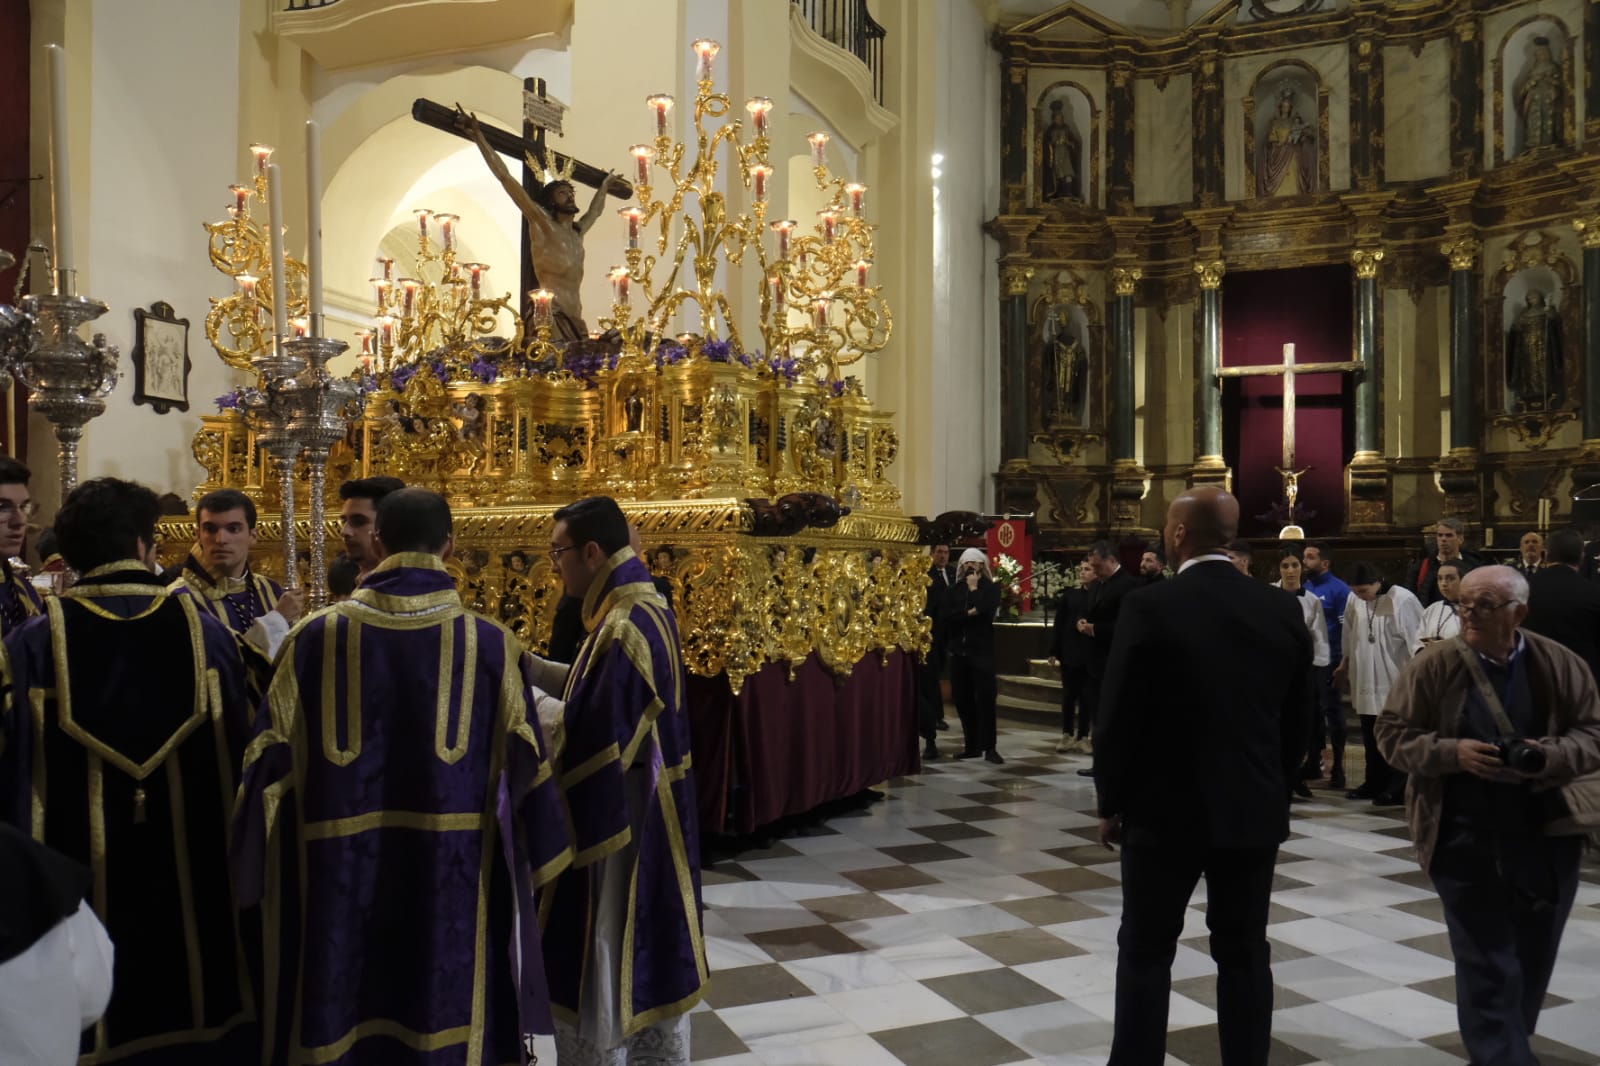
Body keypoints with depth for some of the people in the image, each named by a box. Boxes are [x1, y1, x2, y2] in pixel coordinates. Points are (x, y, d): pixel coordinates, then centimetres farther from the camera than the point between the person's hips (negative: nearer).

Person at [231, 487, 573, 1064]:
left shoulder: (316, 636, -6)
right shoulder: (493, 645, -8)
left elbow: (271, 761, -1)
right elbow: (526, 773, -4)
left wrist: (265, 868, 14)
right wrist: (529, 859, 12)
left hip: (338, 878, 1)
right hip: (454, 882, -1)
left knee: (342, 1017, 17)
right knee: (447, 1019, 15)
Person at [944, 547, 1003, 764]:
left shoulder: (991, 588, 2)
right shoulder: (954, 589, 11)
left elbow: (985, 612, -15)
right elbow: (947, 615, -2)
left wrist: (974, 588, -7)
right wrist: (968, 613, -14)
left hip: (982, 650, -4)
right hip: (958, 650, 4)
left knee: (985, 698, -7)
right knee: (963, 700, 5)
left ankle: (989, 747, -3)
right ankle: (972, 745, 13)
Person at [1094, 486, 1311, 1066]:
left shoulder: (1150, 606, -15)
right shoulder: (1283, 609, -1)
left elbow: (1118, 716, -12)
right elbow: (1296, 719, 6)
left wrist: (1112, 802, 1)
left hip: (1165, 806, -3)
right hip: (1255, 808, 4)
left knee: (1145, 951, 10)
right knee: (1244, 953, 14)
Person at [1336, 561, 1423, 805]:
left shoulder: (1403, 600, -16)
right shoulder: (1353, 601, 3)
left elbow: (1415, 640, -13)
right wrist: (1345, 665, 21)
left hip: (1395, 682, -6)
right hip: (1365, 681, 6)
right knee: (1371, 738, 15)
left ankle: (1397, 788, 10)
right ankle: (1375, 783, 26)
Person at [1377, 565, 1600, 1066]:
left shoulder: (1560, 664, -1)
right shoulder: (1434, 665, -6)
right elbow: (1392, 732, -3)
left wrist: (1549, 757, -18)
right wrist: (1452, 752, -20)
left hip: (1546, 838, 3)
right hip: (1465, 842, -3)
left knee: (1532, 962, 17)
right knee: (1488, 967, -2)